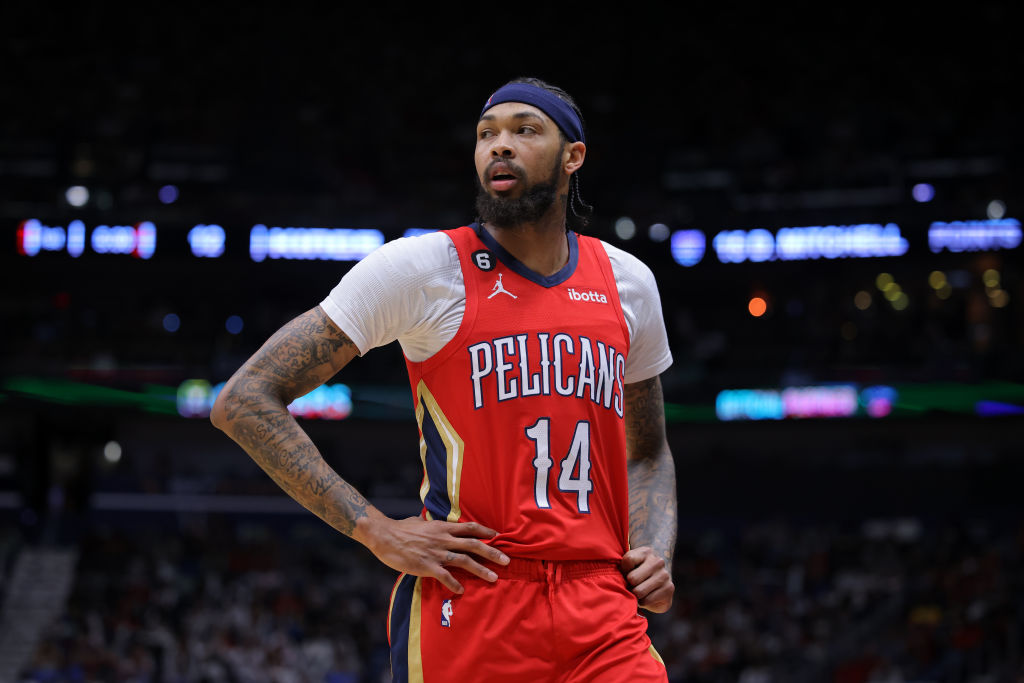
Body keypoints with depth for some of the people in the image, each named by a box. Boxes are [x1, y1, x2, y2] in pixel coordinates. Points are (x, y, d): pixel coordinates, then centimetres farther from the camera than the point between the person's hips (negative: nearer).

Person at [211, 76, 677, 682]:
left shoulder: (628, 282, 12)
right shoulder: (422, 267, -3)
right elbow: (245, 402, -6)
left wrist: (657, 553, 6)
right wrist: (378, 533, -11)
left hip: (604, 620, 4)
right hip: (467, 606, -4)